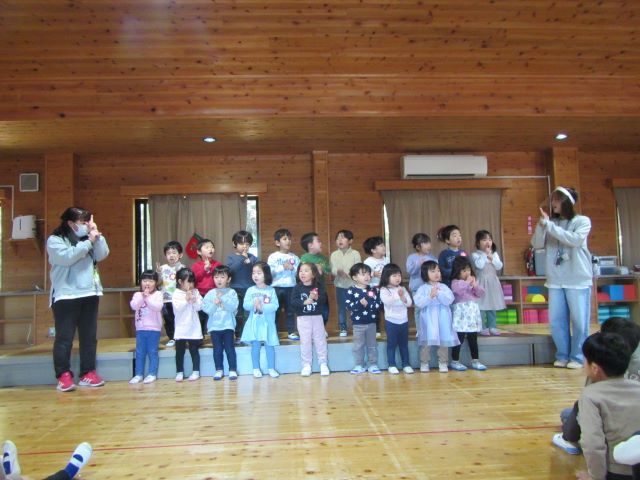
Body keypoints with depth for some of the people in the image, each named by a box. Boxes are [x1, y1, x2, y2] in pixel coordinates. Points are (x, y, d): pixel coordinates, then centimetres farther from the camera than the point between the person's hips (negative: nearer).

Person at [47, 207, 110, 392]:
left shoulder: (86, 238, 15)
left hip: (90, 294, 6)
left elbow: (102, 255, 4)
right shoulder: (55, 240, -1)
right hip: (65, 296, -5)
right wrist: (89, 242, -16)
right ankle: (64, 376, 3)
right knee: (64, 337, -2)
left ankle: (88, 373, 14)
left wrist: (97, 236, -5)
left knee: (89, 336, 7)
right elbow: (67, 257, -18)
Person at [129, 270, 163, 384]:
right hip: (140, 328, 4)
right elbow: (133, 306, -11)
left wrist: (148, 297, -19)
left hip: (154, 328, -3)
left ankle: (152, 374, 10)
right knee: (139, 353, 10)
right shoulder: (137, 294, 5)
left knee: (152, 352, 3)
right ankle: (139, 374, 18)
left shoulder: (158, 294, -3)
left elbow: (158, 307, -18)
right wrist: (142, 296, -17)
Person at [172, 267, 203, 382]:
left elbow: (199, 307, -3)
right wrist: (186, 299, -19)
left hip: (194, 328, 1)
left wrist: (194, 299, -18)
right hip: (181, 328, -1)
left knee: (194, 350, 7)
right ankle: (179, 372, 18)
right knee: (179, 351, 7)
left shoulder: (195, 292, 2)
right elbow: (177, 308, -15)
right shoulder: (176, 294, -4)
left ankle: (196, 371, 16)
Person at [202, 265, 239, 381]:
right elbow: (205, 308, -4)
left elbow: (233, 307, -15)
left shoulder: (232, 292, -2)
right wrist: (214, 304, -19)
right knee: (217, 349, 7)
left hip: (228, 325, -2)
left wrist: (223, 298, -18)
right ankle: (219, 370, 18)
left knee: (230, 348, 2)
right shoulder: (210, 293, 3)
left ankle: (233, 370, 11)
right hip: (214, 326, 2)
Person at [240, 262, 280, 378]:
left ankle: (271, 369, 15)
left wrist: (263, 307, -20)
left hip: (268, 323, -1)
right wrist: (254, 304, -23)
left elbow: (275, 306, -10)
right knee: (255, 346, 5)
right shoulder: (250, 290, 1)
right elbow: (245, 305, -4)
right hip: (254, 323, 1)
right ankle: (256, 369, 15)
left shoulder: (271, 290, -3)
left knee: (269, 345, 5)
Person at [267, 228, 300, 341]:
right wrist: (283, 267, -18)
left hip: (291, 287, 2)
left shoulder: (294, 257, 6)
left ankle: (291, 332, 17)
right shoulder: (273, 257, -2)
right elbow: (270, 271, -14)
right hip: (277, 287, -2)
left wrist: (293, 268, -18)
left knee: (290, 310, 9)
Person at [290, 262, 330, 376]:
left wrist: (316, 297, -27)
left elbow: (323, 299, -8)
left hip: (317, 317, 0)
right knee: (305, 342, 6)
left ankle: (323, 364, 16)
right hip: (303, 318, 0)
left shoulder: (319, 287, 0)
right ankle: (306, 365, 14)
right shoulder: (297, 288, -2)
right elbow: (293, 302, -11)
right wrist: (305, 302, -24)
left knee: (320, 341, 7)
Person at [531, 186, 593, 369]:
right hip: (555, 280, 4)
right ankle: (562, 355, 19)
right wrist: (542, 224, -16)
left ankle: (577, 357, 14)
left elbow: (575, 240, -19)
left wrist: (549, 226, -21)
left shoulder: (582, 221, -2)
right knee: (556, 320, 6)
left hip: (578, 279, -3)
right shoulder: (551, 223, 7)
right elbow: (537, 244, -1)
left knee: (579, 320, 2)